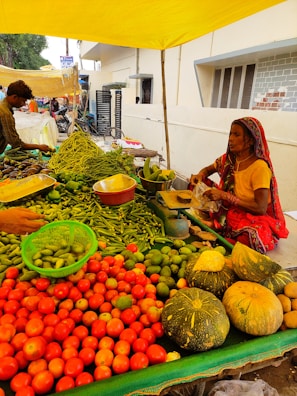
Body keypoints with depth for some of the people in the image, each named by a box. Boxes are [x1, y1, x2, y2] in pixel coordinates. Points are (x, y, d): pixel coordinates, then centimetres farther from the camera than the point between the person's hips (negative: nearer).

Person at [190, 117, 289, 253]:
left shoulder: (260, 168, -19)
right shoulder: (228, 159, -1)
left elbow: (261, 208, -23)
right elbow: (207, 170, 17)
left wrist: (224, 196, -27)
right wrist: (200, 176, -7)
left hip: (252, 221, -6)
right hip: (227, 215, 6)